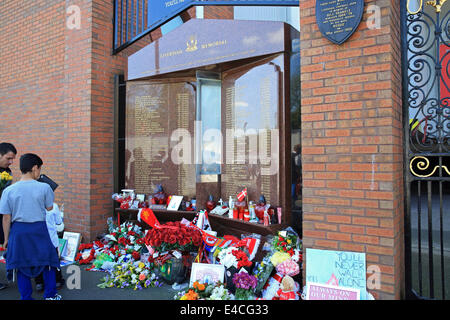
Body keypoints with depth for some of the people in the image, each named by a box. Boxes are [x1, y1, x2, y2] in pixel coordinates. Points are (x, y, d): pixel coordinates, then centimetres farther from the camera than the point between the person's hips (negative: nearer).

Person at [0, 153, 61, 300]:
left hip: (18, 230, 2)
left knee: (21, 265, 14)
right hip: (39, 229, -1)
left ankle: (26, 297, 22)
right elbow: (49, 208, 2)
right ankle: (50, 295, 23)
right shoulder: (44, 187, -11)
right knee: (47, 261, 15)